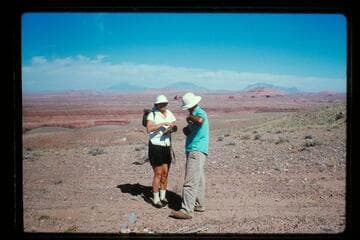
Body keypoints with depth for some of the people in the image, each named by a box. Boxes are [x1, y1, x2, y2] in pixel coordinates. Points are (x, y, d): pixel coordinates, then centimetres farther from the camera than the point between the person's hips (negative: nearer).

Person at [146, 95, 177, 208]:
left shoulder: (169, 114, 7)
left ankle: (163, 196, 22)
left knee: (165, 173, 9)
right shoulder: (152, 114, -11)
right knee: (158, 173, -4)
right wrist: (162, 124, -29)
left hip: (167, 147, 6)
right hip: (155, 147, -6)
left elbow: (175, 127, 11)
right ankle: (156, 199, 7)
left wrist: (173, 128, -12)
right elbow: (149, 129, -25)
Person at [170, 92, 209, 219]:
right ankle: (199, 204, 25)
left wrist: (190, 118, -19)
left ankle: (187, 210, -15)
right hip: (194, 151, 11)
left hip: (197, 151, -11)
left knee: (190, 181, -14)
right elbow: (188, 132, 19)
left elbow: (200, 120, -39)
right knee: (198, 180, 16)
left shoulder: (199, 112, -12)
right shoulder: (194, 114, 18)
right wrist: (186, 129, -4)